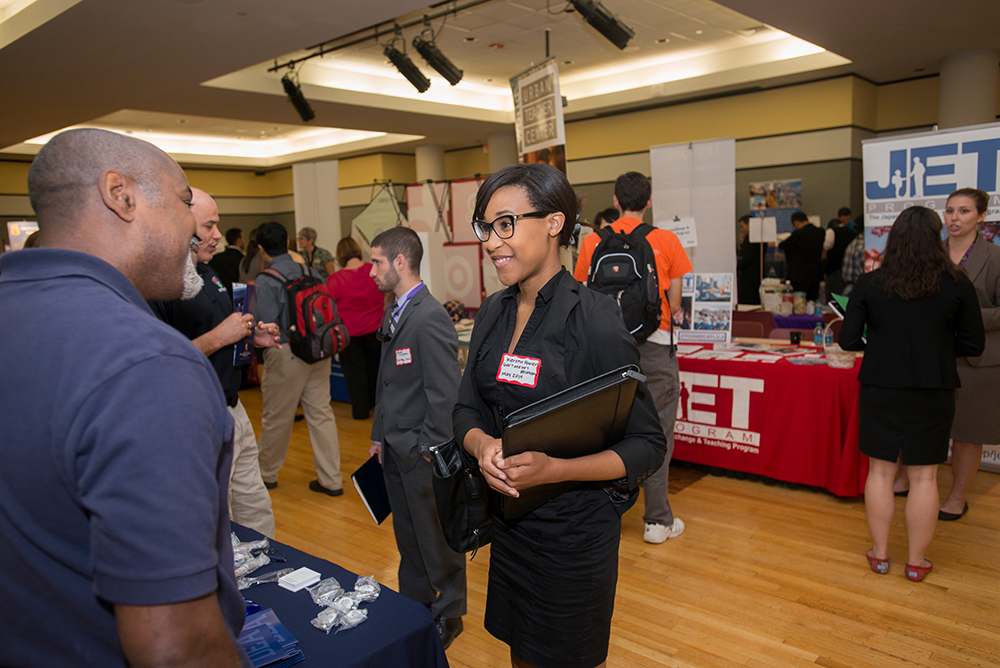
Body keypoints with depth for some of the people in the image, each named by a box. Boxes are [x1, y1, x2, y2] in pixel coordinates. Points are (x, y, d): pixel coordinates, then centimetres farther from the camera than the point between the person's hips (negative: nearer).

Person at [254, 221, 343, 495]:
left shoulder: (266, 281, -14)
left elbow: (266, 326, -17)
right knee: (321, 413, 10)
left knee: (276, 418, 12)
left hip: (286, 355, -5)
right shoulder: (310, 272, 2)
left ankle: (266, 474, 31)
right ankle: (331, 480, 16)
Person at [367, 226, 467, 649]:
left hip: (422, 454, -9)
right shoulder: (393, 313, 9)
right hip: (395, 451, 9)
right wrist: (380, 436, 15)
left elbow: (444, 395, -21)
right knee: (407, 535, 22)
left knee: (436, 539, 9)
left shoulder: (430, 317, -21)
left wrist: (428, 450, -18)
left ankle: (448, 615, 28)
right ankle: (413, 604, 40)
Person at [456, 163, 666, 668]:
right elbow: (468, 407, 7)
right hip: (508, 519, 6)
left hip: (574, 528, -6)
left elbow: (647, 446, -17)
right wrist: (482, 445, -16)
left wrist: (552, 469, -30)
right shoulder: (493, 312, 2)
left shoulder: (593, 320, -20)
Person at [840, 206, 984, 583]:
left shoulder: (869, 284, -7)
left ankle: (880, 553, 23)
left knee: (880, 471, 12)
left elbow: (848, 340, -5)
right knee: (924, 476, 10)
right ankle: (916, 560, 22)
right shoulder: (957, 285, -6)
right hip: (933, 392, 0)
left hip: (880, 389, 0)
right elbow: (974, 344, 0)